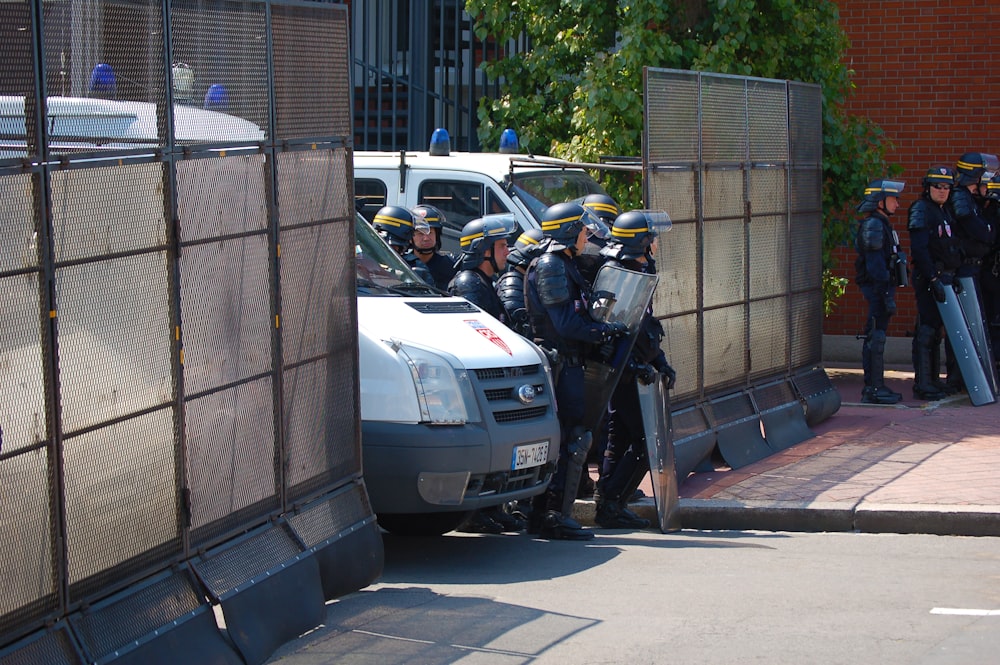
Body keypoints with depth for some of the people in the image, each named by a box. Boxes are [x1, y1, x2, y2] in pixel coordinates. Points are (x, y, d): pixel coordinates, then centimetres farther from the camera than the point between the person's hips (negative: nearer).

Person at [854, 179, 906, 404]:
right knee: (876, 338, -8)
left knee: (873, 338, 13)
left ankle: (872, 387, 19)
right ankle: (875, 388, -7)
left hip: (877, 289, 11)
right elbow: (876, 265, -21)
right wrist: (887, 296, -23)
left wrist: (889, 293, 22)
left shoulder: (880, 224, 18)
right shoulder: (874, 225, -15)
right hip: (877, 288, -11)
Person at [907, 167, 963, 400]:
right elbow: (919, 249, -19)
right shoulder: (921, 210, -11)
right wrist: (933, 278, -24)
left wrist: (953, 276, 16)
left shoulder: (944, 211, 17)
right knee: (927, 330, -9)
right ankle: (922, 385, -8)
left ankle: (933, 380, 20)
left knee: (936, 328, 13)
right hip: (928, 278, -9)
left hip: (944, 276, 9)